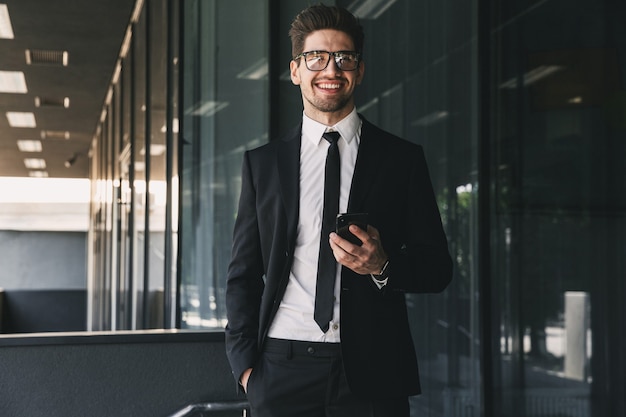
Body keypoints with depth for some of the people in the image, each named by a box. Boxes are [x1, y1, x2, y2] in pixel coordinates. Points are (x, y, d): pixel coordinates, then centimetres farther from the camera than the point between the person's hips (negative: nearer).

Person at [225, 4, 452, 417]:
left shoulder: (402, 159, 7)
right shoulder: (262, 163, 10)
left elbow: (438, 267, 6)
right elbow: (244, 272, 10)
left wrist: (383, 266, -13)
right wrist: (245, 362, -1)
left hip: (371, 371, 0)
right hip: (282, 368, 1)